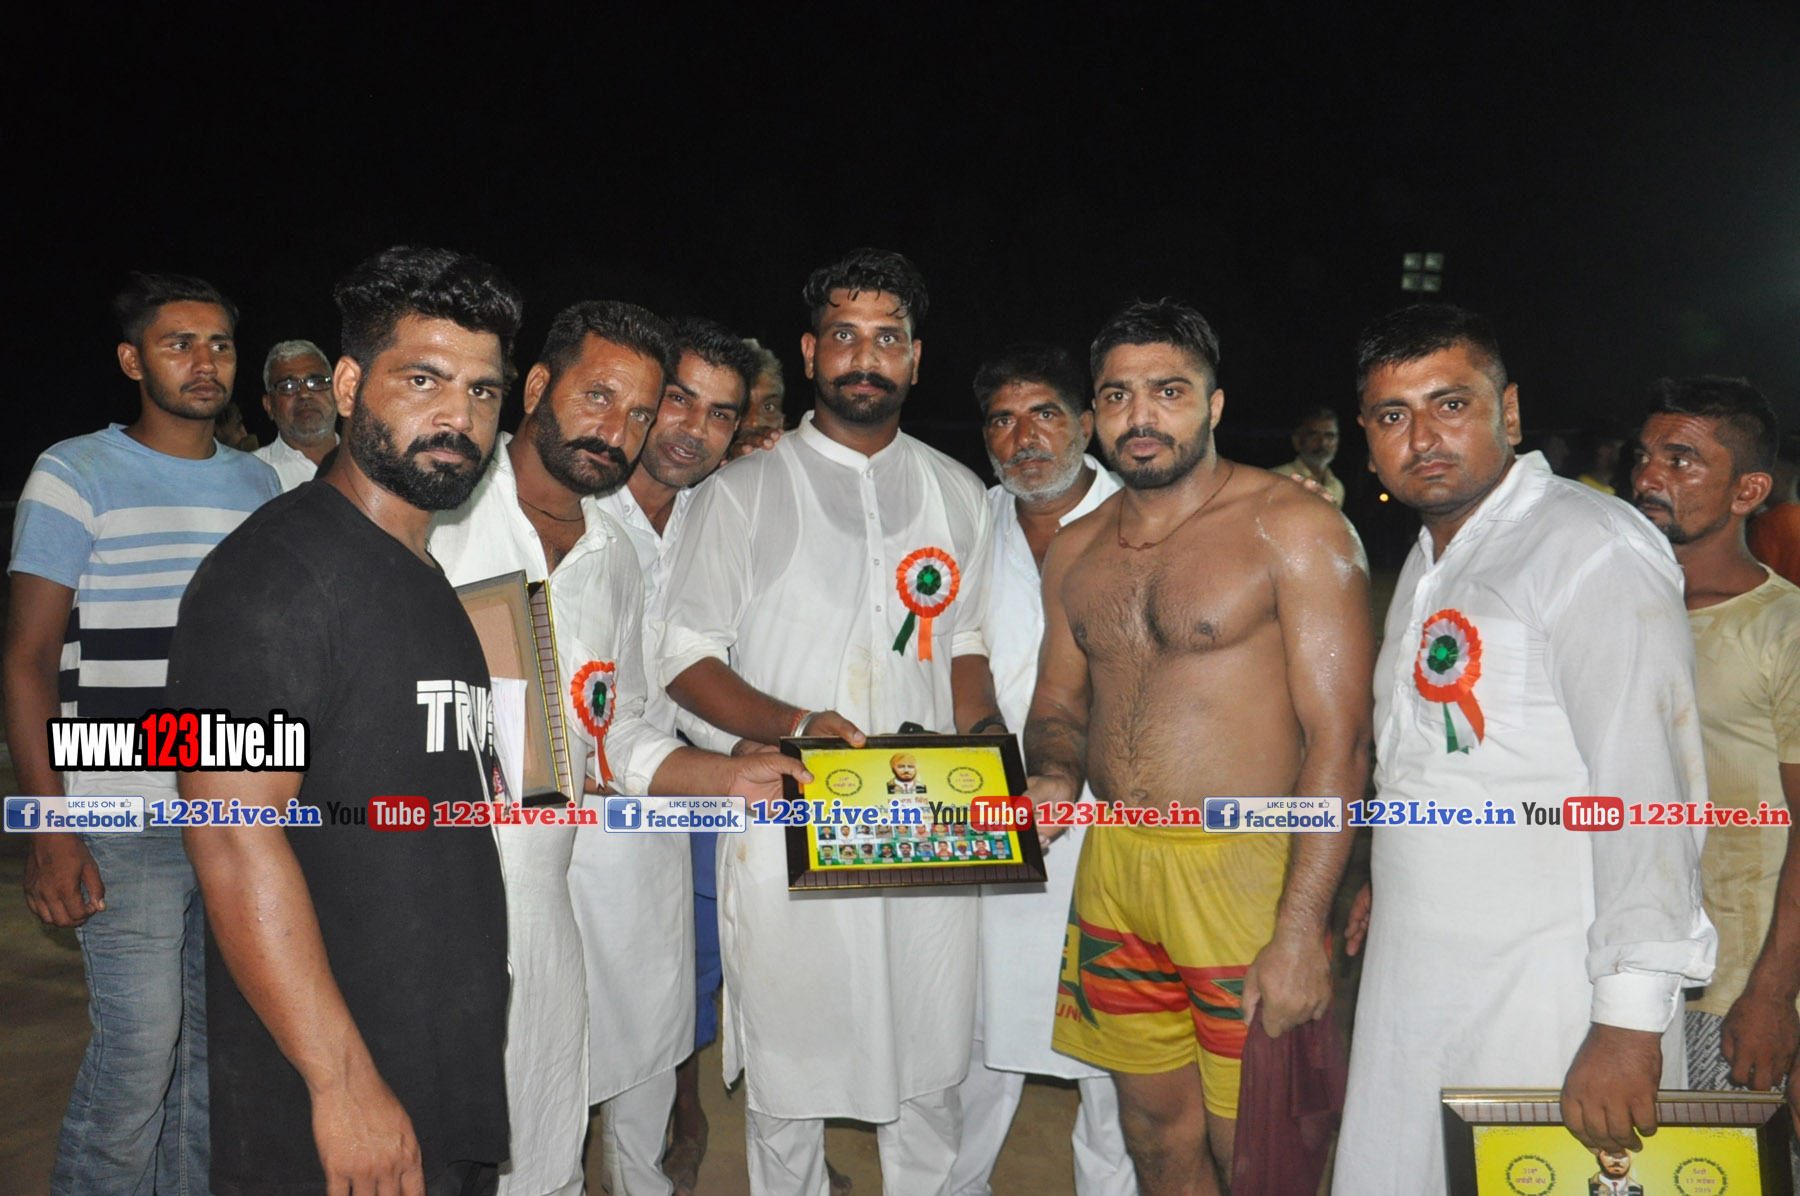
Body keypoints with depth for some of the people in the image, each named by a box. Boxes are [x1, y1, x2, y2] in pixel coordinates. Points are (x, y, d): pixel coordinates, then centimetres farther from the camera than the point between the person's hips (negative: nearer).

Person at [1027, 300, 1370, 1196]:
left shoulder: (1293, 530, -9)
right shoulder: (1076, 550, 9)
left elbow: (1338, 738, -14)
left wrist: (1301, 928, -20)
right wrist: (1053, 775, -5)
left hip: (1248, 877, -5)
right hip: (1112, 875, 5)